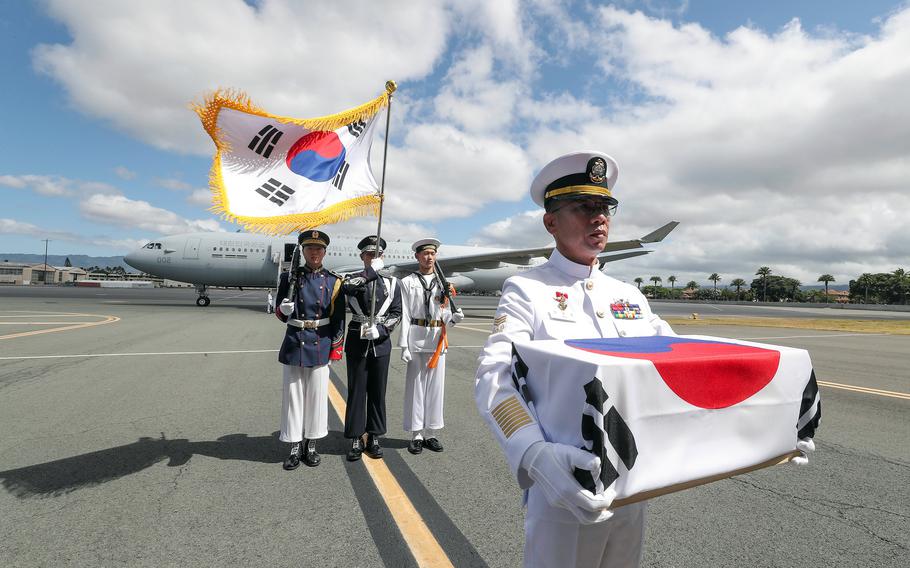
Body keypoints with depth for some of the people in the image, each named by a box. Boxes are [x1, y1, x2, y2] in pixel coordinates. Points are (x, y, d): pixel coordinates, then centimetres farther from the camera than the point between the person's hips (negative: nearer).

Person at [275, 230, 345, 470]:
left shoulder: (333, 281, 0)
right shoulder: (290, 277, 1)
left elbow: (338, 318, 2)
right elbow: (281, 315, 3)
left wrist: (336, 348, -1)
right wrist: (284, 309, -21)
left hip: (320, 347, 0)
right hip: (293, 345, 0)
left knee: (317, 395, 8)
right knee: (293, 396, 8)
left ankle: (311, 445, 25)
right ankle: (295, 447, 23)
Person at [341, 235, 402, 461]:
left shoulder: (391, 282, 6)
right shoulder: (353, 279, 2)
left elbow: (396, 313, 1)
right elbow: (346, 286, -24)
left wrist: (380, 329, -14)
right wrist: (371, 271, -23)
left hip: (381, 342, 1)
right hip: (357, 341, -1)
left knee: (378, 391, 8)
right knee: (356, 390, 5)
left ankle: (374, 437, 21)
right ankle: (356, 439, 16)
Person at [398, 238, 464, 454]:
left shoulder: (443, 283, 12)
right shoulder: (408, 282, 3)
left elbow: (445, 315, 11)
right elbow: (405, 315, -2)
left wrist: (454, 317, -12)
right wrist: (404, 345, -8)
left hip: (438, 339, 3)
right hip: (416, 338, -3)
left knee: (435, 385, 7)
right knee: (415, 386, 3)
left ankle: (431, 434, 20)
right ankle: (416, 435, 14)